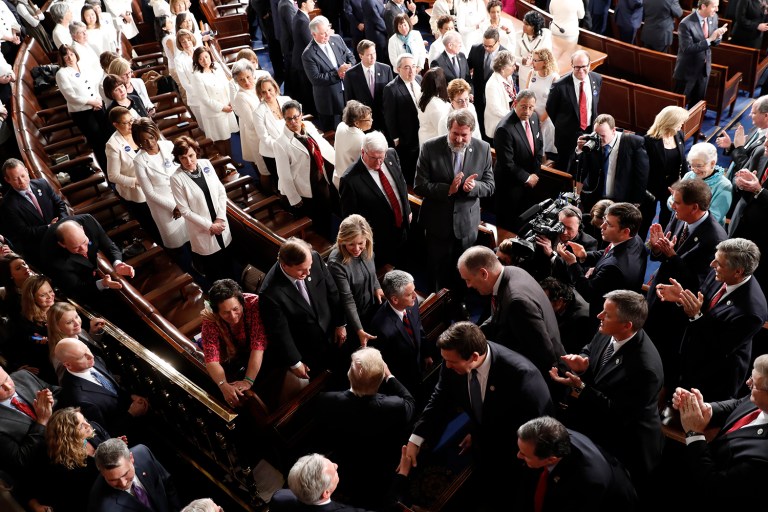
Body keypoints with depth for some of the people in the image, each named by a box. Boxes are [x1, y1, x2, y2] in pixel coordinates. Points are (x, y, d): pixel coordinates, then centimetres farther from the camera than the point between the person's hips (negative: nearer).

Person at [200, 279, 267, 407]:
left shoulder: (254, 303, -31)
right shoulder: (210, 320, -26)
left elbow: (258, 344, -35)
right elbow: (211, 358, -29)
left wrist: (248, 381, -42)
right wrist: (224, 385, -47)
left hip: (262, 355, -1)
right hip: (232, 358, 1)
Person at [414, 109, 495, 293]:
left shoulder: (483, 149, -6)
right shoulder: (430, 148, -12)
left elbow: (490, 186, 0)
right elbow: (419, 186, -12)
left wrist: (474, 186, -23)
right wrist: (448, 189, -26)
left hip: (467, 224, 1)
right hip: (437, 224, -1)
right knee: (440, 273, 15)